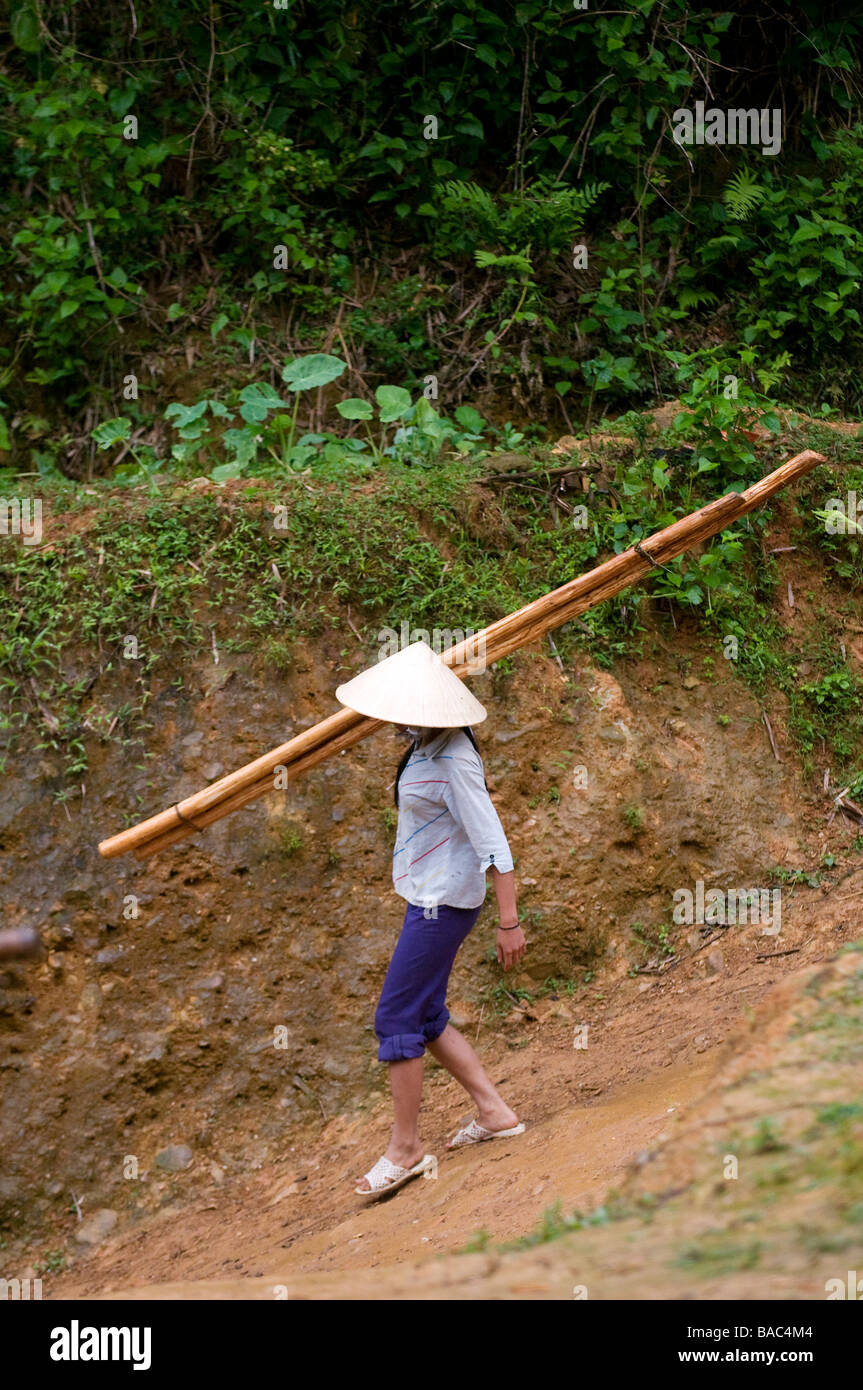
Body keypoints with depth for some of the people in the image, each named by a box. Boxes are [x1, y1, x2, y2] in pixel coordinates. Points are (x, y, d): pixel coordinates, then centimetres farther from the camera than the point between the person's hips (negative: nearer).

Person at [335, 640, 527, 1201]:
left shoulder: (453, 762, -23)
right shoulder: (427, 745, 6)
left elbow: (493, 843, -24)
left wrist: (509, 922, -23)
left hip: (442, 903, -10)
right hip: (431, 897, 10)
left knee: (397, 1017, -4)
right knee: (426, 1017, 15)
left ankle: (406, 1149, 4)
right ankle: (495, 1112, 21)